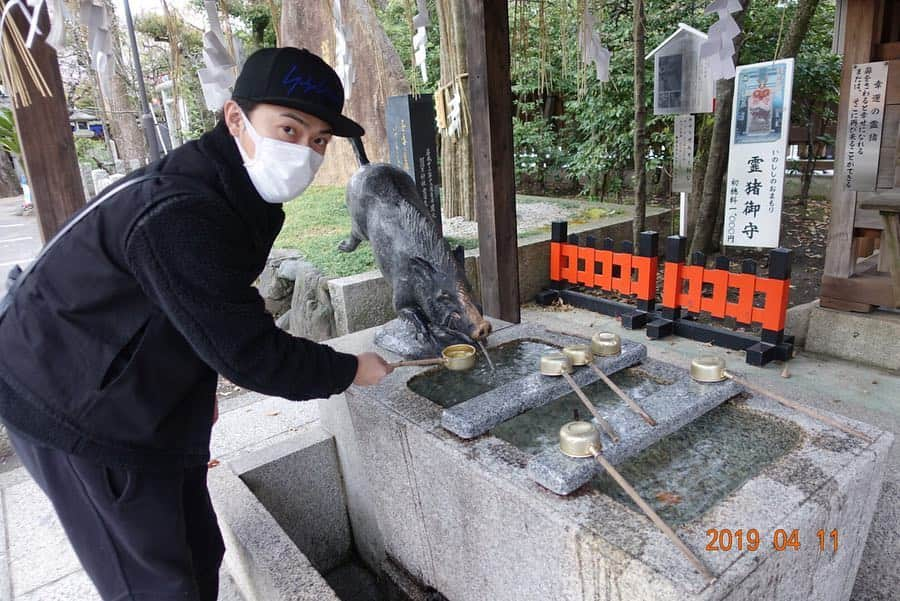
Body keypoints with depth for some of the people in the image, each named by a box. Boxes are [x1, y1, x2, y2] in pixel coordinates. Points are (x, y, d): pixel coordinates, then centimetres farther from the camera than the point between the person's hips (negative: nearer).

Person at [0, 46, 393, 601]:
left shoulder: (237, 195, 0)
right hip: (79, 417, -9)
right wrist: (349, 371, -15)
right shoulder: (180, 217, -32)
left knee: (200, 554, 18)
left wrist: (199, 386, 18)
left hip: (147, 406, 9)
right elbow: (248, 354, -28)